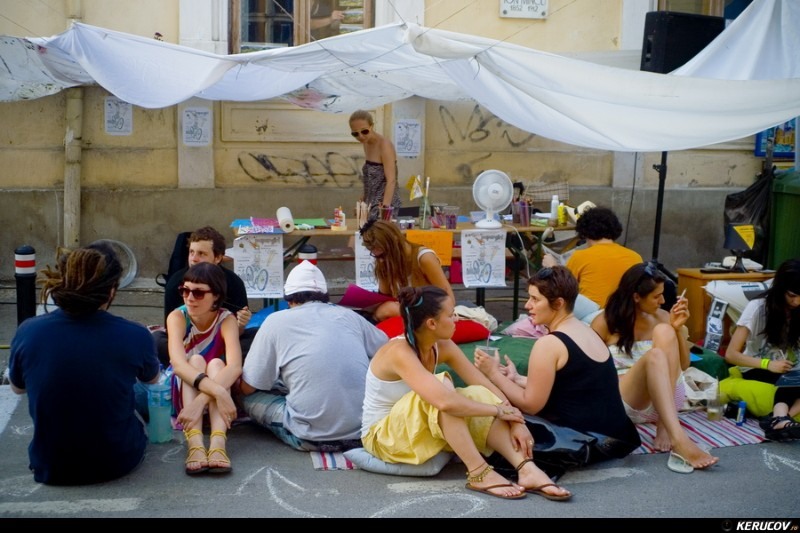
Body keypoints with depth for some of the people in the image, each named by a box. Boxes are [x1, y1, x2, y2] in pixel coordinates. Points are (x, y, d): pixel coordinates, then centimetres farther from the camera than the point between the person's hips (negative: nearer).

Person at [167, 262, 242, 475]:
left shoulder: (226, 320, -16)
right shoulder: (178, 317, -17)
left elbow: (235, 367, -33)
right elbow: (178, 363, -35)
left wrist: (200, 401, -48)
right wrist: (218, 392, -50)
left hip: (217, 398, 0)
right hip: (182, 392, 0)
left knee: (216, 364, -29)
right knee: (195, 360, -29)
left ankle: (218, 444, -51)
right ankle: (195, 444, -50)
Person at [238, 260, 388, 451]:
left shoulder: (277, 321, 0)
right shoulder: (349, 315, 9)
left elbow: (247, 388, 4)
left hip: (313, 439, -4)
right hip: (365, 433, 5)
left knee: (248, 398, 15)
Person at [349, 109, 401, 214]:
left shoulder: (384, 145, -15)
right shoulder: (367, 143, 8)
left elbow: (391, 181, -23)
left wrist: (385, 207, -33)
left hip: (386, 205, -8)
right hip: (372, 204, 8)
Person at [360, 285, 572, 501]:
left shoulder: (442, 346, -6)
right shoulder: (399, 353, -29)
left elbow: (486, 387, -8)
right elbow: (445, 402, -42)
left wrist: (516, 421, -23)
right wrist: (498, 410, -29)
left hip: (421, 429, 7)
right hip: (383, 436, -7)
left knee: (477, 395, -17)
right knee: (441, 389, -32)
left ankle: (527, 470, -28)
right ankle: (479, 474, -31)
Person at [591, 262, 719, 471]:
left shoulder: (661, 318, 10)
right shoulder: (604, 322, 0)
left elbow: (683, 365, 10)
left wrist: (677, 329, -4)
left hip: (664, 399, 3)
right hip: (621, 401, -3)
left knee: (664, 332, -23)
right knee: (655, 355, -34)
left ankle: (664, 427, -32)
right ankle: (679, 441, -52)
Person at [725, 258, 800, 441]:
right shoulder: (758, 307, -13)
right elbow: (731, 354, -15)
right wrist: (768, 364, -28)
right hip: (757, 371, -4)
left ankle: (779, 418, -50)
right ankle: (782, 417, -57)